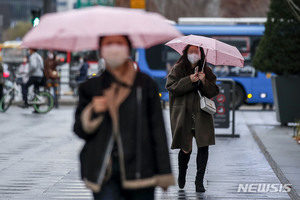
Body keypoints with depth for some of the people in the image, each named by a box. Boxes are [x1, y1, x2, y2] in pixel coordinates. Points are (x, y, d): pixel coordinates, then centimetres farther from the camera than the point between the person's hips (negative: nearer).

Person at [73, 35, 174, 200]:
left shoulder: (145, 84, 5)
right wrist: (92, 112, -11)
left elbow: (157, 128, 4)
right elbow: (80, 131, 10)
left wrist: (163, 173, 1)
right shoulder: (92, 87, 9)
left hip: (139, 167, 0)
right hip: (104, 172, 0)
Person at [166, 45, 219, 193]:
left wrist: (204, 82, -11)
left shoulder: (206, 71, 12)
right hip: (183, 115, -2)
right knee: (186, 148, 0)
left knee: (203, 146, -9)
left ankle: (199, 180, -1)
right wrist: (189, 80, -15)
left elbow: (214, 92, 7)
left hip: (202, 115, 2)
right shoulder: (177, 69, 5)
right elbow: (171, 87, -7)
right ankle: (182, 175, 29)